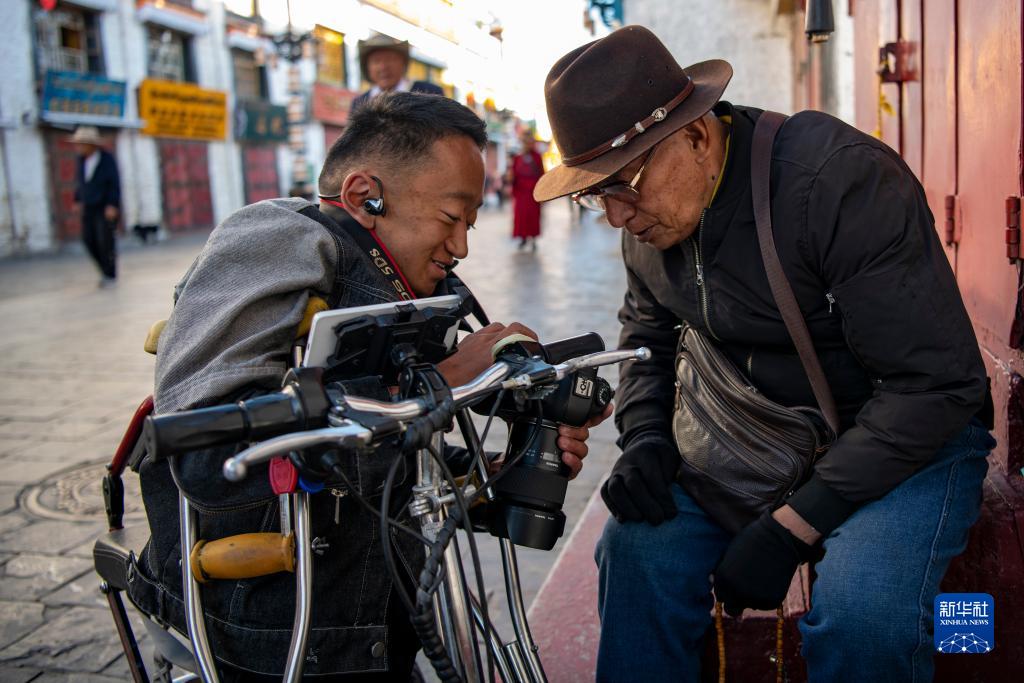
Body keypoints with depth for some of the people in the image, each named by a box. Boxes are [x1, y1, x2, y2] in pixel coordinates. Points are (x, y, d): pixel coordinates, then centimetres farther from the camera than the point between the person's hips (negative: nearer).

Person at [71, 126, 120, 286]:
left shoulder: (107, 159, -11)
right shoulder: (82, 159, 4)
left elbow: (115, 183, -12)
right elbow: (80, 181, 15)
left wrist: (112, 205, -18)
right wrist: (78, 200, 10)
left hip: (107, 207, -5)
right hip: (88, 207, 6)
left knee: (105, 240, -8)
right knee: (89, 240, -1)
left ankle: (111, 275, 6)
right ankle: (106, 270, 14)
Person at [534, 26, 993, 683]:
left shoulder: (841, 178, -26)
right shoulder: (649, 220, -4)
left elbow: (937, 383, -25)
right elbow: (648, 340, 14)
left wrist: (791, 528, -28)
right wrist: (645, 439, -8)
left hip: (912, 432, -5)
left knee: (865, 616, -31)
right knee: (638, 550, -17)